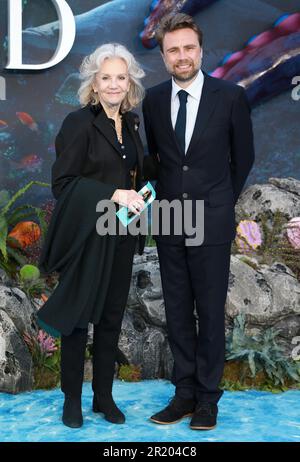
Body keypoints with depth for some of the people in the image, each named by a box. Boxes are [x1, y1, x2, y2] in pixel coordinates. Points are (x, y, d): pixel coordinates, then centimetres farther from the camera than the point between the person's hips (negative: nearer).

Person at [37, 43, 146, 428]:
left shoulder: (131, 123, 11)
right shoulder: (79, 123, -8)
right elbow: (62, 182, -13)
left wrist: (139, 195, 3)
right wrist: (113, 194, -20)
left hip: (121, 237, 6)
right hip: (87, 235, -5)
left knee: (111, 317, 11)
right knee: (78, 317, 4)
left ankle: (104, 396, 24)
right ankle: (72, 399, 19)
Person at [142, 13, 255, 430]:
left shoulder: (230, 96, -6)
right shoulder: (153, 100, 3)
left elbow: (243, 157, 5)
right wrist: (160, 193, 10)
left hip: (212, 223, -3)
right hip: (168, 222, 3)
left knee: (211, 312, 4)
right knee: (177, 312, 9)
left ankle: (208, 396, 18)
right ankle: (184, 392, 22)